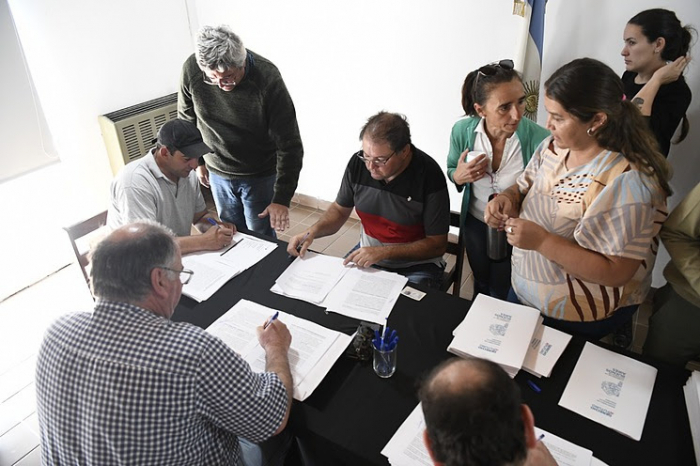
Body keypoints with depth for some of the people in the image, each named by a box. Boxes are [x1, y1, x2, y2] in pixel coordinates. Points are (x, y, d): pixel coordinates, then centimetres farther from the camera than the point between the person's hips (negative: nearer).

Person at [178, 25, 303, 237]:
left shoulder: (267, 78, -27)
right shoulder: (191, 70, -17)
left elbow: (289, 144, -24)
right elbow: (187, 118, 3)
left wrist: (282, 199, -27)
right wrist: (196, 160, 10)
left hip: (261, 176, -3)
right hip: (218, 172, 4)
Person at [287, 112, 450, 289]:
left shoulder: (429, 175, -21)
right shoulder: (358, 163, -10)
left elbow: (437, 244, -15)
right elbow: (340, 210, 7)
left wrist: (383, 252, -25)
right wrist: (312, 231, -13)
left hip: (416, 264, -4)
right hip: (366, 255, 4)